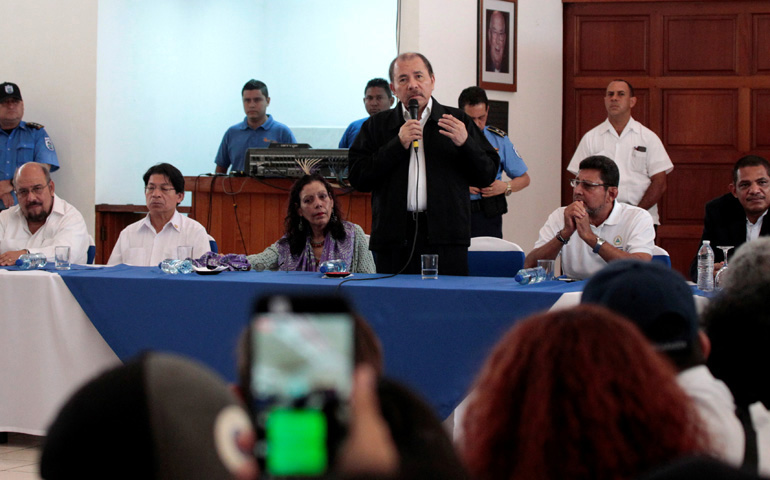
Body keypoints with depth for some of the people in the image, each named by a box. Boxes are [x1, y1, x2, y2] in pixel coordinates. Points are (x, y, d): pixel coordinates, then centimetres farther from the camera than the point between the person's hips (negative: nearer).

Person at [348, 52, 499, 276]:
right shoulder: (376, 126, 13)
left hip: (447, 240, -1)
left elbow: (487, 176, 8)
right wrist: (398, 145, -5)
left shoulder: (458, 122, 12)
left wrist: (465, 144, -9)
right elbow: (357, 178, 2)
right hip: (394, 240, 1)